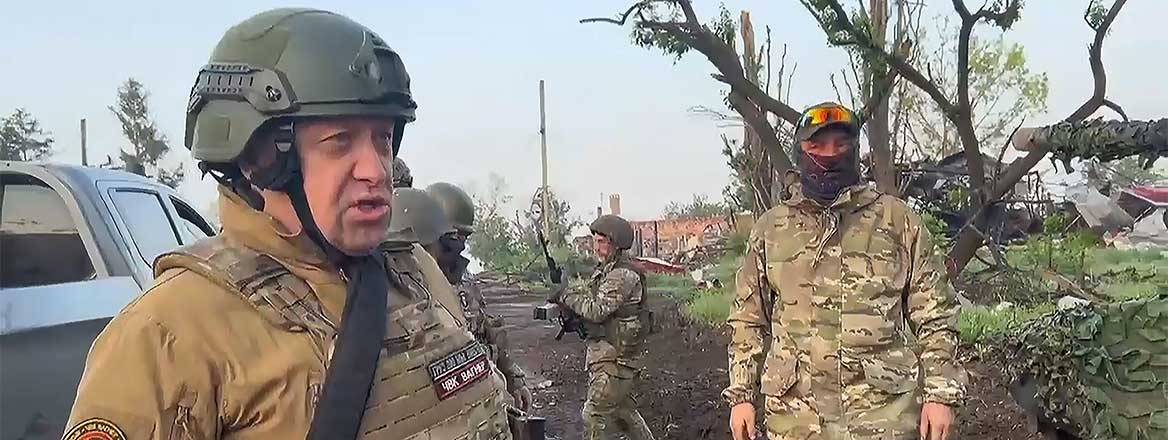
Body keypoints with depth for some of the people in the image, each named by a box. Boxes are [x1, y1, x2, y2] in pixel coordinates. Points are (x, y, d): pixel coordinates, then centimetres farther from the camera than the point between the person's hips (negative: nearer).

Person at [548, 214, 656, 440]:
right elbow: (591, 302, 19)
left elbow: (597, 310, -23)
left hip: (614, 360, -10)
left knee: (595, 416, -6)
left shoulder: (624, 275, -18)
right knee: (623, 409, 21)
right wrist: (572, 314, -1)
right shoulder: (605, 270, 13)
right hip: (606, 355, 10)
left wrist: (565, 296, -13)